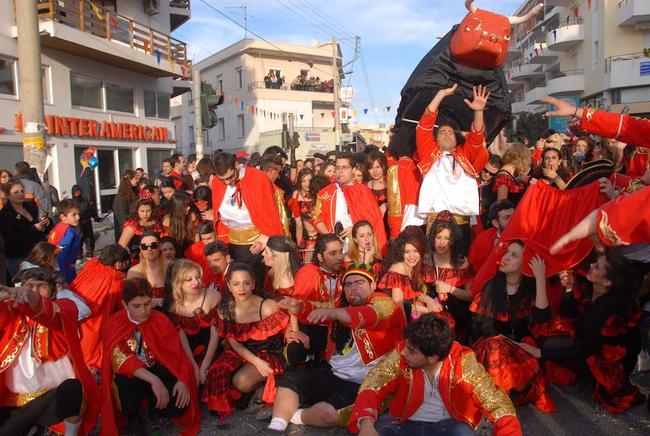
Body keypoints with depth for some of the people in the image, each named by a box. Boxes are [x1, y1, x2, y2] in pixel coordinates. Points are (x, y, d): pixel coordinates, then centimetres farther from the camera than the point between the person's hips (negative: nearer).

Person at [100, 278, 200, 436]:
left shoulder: (160, 320, -4)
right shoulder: (114, 324, -10)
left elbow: (177, 353, -6)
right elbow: (120, 359, -24)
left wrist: (182, 380, -27)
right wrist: (153, 380, -37)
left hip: (158, 372, 2)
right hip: (130, 378, -1)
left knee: (179, 404, -26)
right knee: (125, 378, -37)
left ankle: (152, 400, 10)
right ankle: (133, 419, -6)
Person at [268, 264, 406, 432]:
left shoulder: (383, 303, -7)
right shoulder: (343, 305, 14)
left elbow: (373, 315, -29)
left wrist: (333, 312, -45)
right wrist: (299, 306, -11)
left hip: (364, 384, -8)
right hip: (332, 375, 8)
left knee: (328, 412, -30)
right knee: (288, 380, 1)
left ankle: (294, 416, -2)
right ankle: (275, 427, -12)